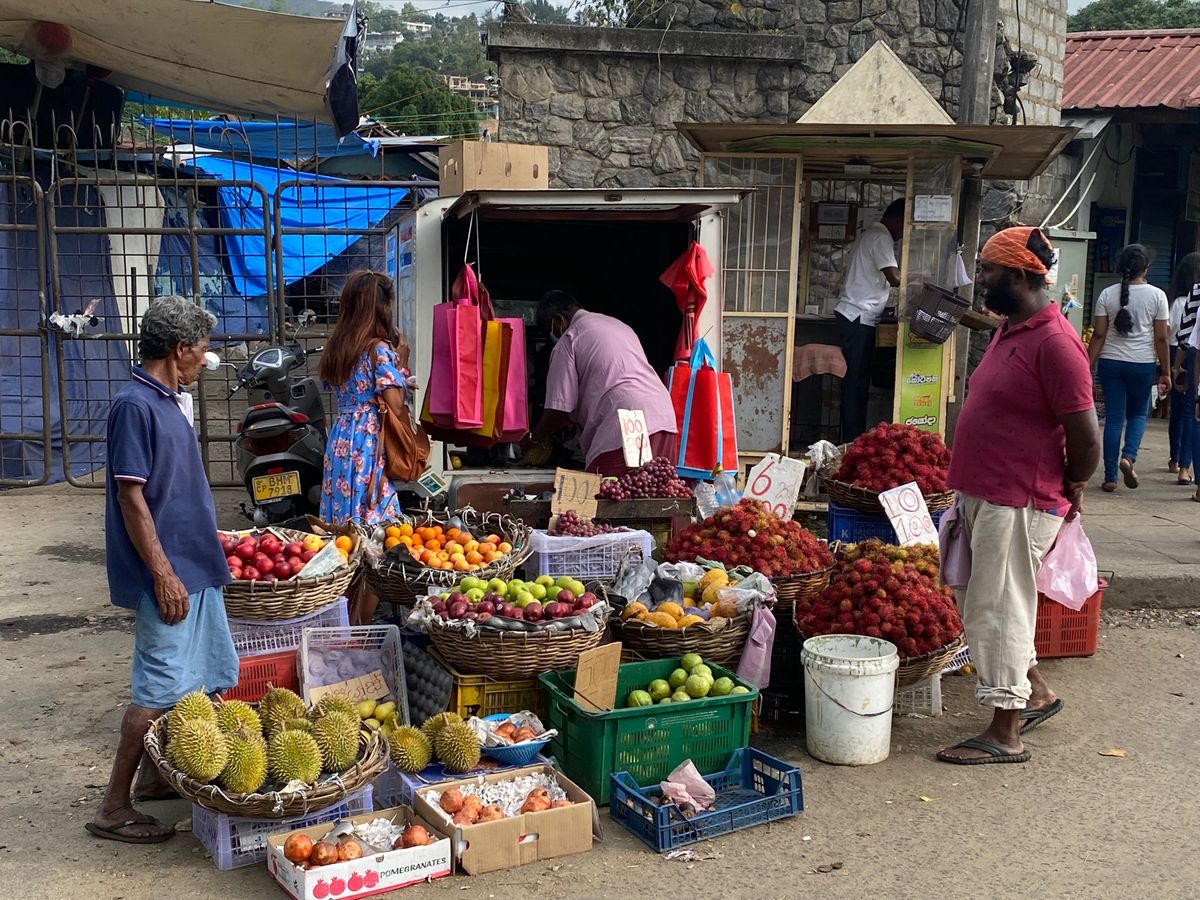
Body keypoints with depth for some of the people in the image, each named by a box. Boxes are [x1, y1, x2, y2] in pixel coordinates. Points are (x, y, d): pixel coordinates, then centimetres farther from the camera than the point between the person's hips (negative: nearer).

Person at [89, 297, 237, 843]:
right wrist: (163, 574, -20)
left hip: (194, 567, 10)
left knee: (205, 679, 16)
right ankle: (114, 808, 8)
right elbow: (130, 497, -20)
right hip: (168, 573, -10)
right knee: (161, 689, -4)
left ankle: (154, 775, 30)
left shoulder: (169, 402, 12)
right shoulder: (135, 405, -17)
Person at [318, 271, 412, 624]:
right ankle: (364, 629, 3)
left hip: (339, 444, 8)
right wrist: (402, 361, -1)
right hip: (371, 447, -8)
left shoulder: (335, 349, 11)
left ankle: (346, 624, 21)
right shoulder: (380, 349, -11)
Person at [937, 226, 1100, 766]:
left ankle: (1005, 736, 13)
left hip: (1018, 505, -10)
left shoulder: (1054, 342, -20)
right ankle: (1036, 693, 37)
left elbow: (1086, 439, -18)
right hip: (981, 494, 10)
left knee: (998, 609, -1)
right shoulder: (1009, 330, 11)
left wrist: (1069, 495, -3)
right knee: (978, 600, 19)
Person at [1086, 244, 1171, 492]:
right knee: (1139, 413, 18)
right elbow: (1161, 338, -3)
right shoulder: (1156, 296, -3)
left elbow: (1098, 335, -3)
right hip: (1143, 364, -1)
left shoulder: (1107, 294, -1)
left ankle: (1110, 477, 6)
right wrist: (1165, 372, 4)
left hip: (1111, 362, 1)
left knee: (1114, 417, 6)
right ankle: (1128, 456, -7)